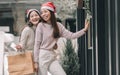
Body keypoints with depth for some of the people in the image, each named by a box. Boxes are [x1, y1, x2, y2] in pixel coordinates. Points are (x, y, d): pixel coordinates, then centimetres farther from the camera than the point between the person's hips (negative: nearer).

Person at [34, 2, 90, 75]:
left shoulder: (58, 25, 6)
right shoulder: (41, 25, -6)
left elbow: (70, 35, 1)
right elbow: (37, 44, -6)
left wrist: (84, 30, -8)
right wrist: (36, 61, -9)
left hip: (52, 56, 4)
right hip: (42, 56, -4)